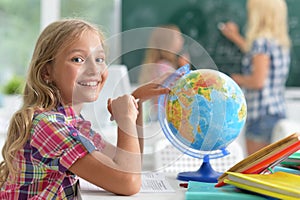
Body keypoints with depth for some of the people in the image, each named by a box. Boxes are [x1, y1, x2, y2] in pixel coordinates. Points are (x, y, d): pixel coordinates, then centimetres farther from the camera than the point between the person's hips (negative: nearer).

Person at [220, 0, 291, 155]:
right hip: (278, 112, 9)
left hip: (262, 115, -9)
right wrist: (236, 37, 41)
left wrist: (238, 80, -3)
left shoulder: (261, 42, -15)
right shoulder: (281, 43, 12)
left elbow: (258, 81, -22)